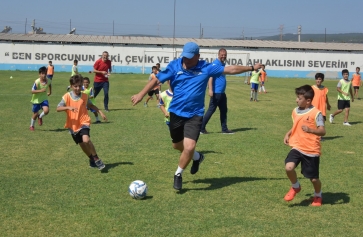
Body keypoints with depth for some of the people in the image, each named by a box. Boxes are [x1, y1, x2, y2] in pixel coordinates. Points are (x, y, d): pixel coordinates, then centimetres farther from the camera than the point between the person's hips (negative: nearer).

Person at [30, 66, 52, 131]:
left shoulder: (48, 81, -11)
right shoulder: (37, 82, -24)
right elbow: (32, 91, -23)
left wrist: (50, 92, 21)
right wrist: (40, 90, -36)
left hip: (44, 99, 2)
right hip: (36, 99, -2)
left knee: (46, 110, -22)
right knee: (35, 114, 9)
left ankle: (40, 117, 14)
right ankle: (31, 126, 36)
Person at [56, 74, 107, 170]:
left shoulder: (85, 96, -2)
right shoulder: (67, 96, -9)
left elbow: (91, 105, 18)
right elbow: (58, 108, -16)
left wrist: (100, 112, 12)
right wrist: (68, 107, -32)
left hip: (83, 123, -1)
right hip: (73, 125, 2)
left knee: (86, 140, -27)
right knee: (82, 145, 13)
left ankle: (96, 159, -10)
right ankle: (91, 159, 38)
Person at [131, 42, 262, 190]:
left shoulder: (205, 68, -6)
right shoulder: (174, 66, -7)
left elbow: (230, 69, 1)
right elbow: (157, 79, -8)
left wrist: (251, 68, 7)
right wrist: (141, 94, -19)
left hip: (194, 115, -2)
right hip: (176, 113, 2)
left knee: (189, 147, -16)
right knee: (177, 145, 19)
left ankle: (178, 175, 10)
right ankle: (197, 157, 51)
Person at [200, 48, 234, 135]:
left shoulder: (223, 64, 16)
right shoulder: (215, 63, -12)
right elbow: (210, 76, -21)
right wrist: (210, 89, -30)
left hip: (222, 93, 9)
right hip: (216, 92, -9)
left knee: (224, 110, 12)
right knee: (211, 110, -5)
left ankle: (224, 129, 19)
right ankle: (201, 128, 1)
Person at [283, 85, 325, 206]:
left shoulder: (316, 113, -15)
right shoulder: (295, 111, 4)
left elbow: (322, 131, -20)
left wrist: (310, 130, -38)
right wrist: (288, 134, 5)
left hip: (312, 150, -4)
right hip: (297, 147, 4)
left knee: (313, 178, 7)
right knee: (289, 167, -21)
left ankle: (318, 196, 39)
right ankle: (295, 187, 9)